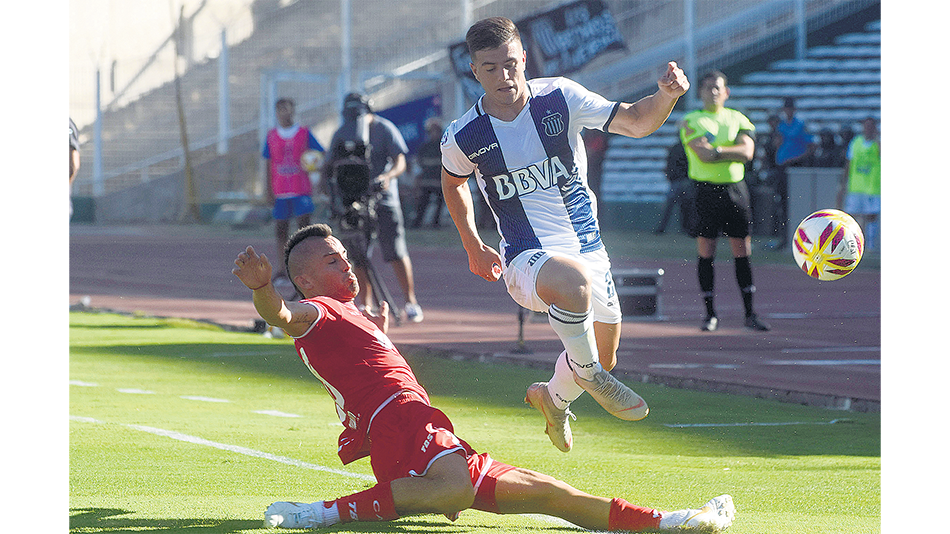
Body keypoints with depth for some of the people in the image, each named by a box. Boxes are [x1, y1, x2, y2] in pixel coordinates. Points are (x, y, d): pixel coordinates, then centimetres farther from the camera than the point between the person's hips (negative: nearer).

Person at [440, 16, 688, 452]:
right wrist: (473, 248, 20)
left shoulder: (560, 97, -6)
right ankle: (587, 372, -13)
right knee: (572, 281, -39)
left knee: (601, 362, 13)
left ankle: (554, 398, 46)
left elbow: (635, 122, -6)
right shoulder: (463, 138, -8)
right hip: (526, 259, -4)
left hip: (587, 248, 4)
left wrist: (665, 96, -26)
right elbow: (453, 183, 15)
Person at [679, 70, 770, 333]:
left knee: (742, 252, 3)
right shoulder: (691, 121, 1)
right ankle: (710, 313, 6)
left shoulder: (738, 120, 11)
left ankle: (750, 313, 8)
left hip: (735, 189, 3)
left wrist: (716, 150, -14)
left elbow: (747, 152, -6)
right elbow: (703, 156, -14)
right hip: (706, 190, -3)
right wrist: (731, 152, -8)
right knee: (706, 252, -2)